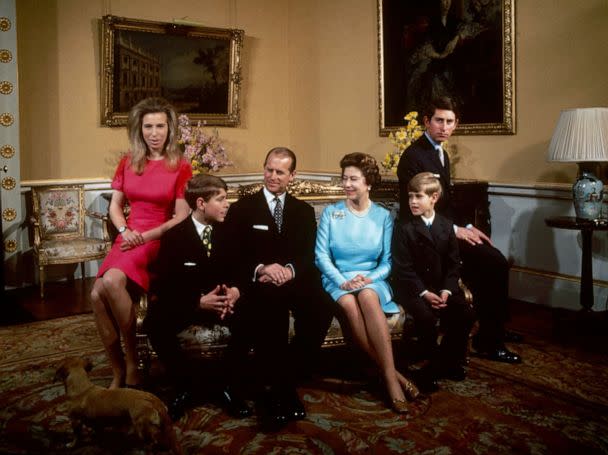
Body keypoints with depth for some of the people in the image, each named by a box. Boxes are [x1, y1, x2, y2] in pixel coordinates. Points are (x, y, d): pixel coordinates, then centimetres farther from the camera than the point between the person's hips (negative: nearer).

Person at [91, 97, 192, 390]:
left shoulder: (180, 167, -4)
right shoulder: (128, 162, 11)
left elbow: (182, 218, -6)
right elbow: (115, 206, 13)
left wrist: (146, 236, -14)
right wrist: (125, 231, -7)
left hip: (160, 240, -5)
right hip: (129, 238, 5)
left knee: (112, 281, -31)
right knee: (97, 295, -21)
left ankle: (132, 363, -12)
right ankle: (118, 372, -4)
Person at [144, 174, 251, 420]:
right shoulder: (174, 235, -6)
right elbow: (165, 286, -10)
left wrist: (236, 290, -19)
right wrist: (199, 302, -26)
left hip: (223, 300, 2)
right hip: (187, 302, -1)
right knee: (154, 325, -30)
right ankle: (185, 383, -9)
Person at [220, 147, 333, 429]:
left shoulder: (304, 211, 18)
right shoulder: (242, 208, 11)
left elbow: (308, 256, 6)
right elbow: (234, 255, 1)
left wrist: (289, 271, -17)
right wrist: (261, 268, -19)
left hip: (294, 281, 2)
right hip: (257, 282, -2)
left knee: (321, 309, -30)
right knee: (271, 303, -37)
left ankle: (287, 379, -15)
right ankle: (274, 387, -23)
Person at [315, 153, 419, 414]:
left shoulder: (383, 216, 8)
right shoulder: (331, 213, 7)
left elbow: (388, 261, 4)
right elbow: (321, 255, -1)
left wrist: (370, 278, -15)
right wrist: (343, 281, -16)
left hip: (371, 280, 0)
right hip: (337, 280, 0)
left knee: (367, 296, -37)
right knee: (349, 304, -35)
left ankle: (388, 375, -36)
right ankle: (392, 374, -29)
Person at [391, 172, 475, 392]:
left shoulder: (446, 226, 8)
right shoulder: (403, 227, -5)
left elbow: (453, 263, 5)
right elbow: (403, 268, -10)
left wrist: (446, 290, -11)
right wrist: (424, 293, -20)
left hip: (442, 285, 4)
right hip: (413, 287, -4)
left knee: (466, 313, -18)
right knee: (426, 317, -30)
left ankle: (450, 360, 4)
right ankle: (435, 361, -3)